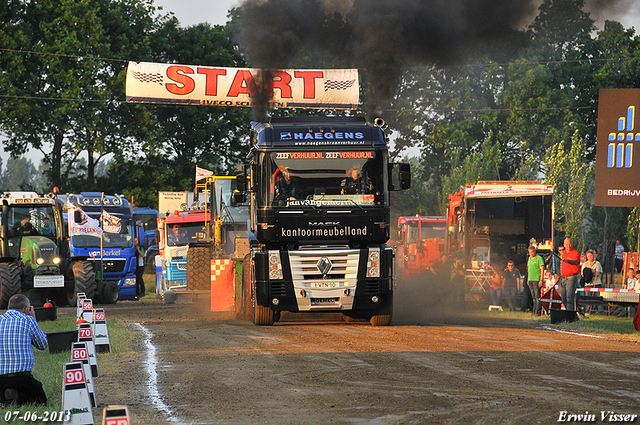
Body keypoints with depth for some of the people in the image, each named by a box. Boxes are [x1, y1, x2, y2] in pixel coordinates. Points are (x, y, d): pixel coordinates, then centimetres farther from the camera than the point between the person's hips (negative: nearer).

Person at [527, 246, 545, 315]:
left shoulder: (539, 258, -7)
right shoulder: (529, 258, 16)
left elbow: (542, 270, -11)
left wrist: (541, 280, -17)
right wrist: (528, 279, 19)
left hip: (536, 280, -8)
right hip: (530, 280, 8)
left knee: (537, 296, -9)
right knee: (533, 297, 10)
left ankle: (538, 311, -11)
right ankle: (534, 311, 13)